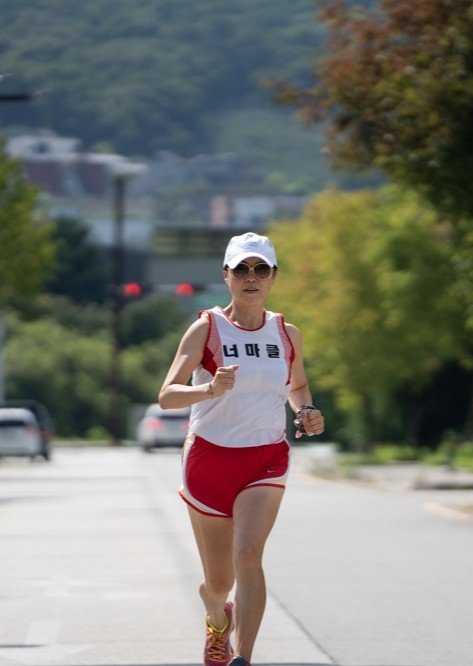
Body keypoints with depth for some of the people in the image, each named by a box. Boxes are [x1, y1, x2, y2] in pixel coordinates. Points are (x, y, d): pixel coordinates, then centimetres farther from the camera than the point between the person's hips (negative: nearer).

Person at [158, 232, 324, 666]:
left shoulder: (287, 334, 4)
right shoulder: (206, 329, -7)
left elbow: (298, 385, 24)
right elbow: (167, 396, -16)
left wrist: (307, 412, 1)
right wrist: (210, 390, -36)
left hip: (267, 459, 1)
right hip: (210, 458, -1)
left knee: (248, 555, -25)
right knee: (219, 582, 10)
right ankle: (218, 620, 47)